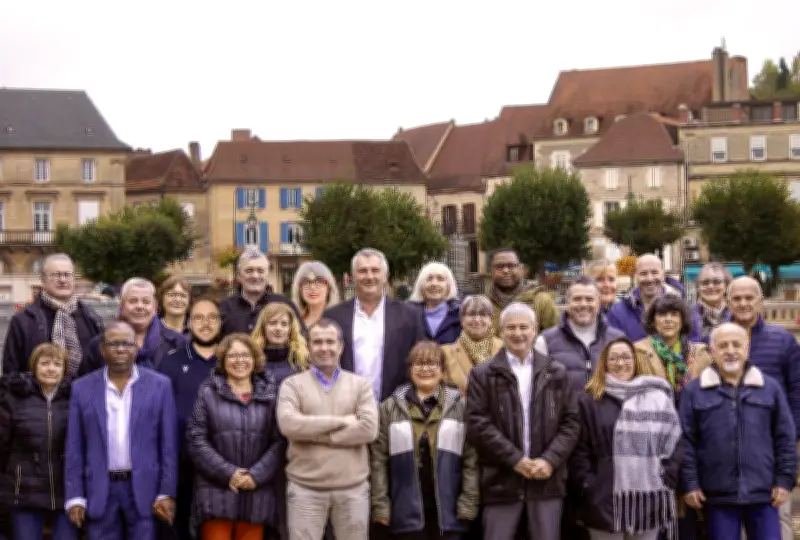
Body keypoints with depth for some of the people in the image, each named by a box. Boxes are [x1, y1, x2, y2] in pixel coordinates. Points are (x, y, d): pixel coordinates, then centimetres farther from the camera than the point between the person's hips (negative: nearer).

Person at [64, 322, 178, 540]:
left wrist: (167, 493, -5)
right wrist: (75, 497, 0)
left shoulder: (159, 385, 1)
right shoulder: (82, 388, 5)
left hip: (145, 490, -1)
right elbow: (74, 448, 5)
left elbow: (168, 445, 1)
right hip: (100, 491, 1)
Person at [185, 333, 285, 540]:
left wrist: (256, 475, -10)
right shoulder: (208, 392, 5)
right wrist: (227, 473, -10)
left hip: (256, 494, 2)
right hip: (216, 492, -2)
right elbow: (196, 439, -2)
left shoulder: (269, 395, 9)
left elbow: (279, 442, 3)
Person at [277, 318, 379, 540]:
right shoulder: (292, 384, 4)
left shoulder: (361, 384, 6)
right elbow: (288, 424, -14)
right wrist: (341, 421, -12)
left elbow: (369, 428, -9)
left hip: (353, 488, 1)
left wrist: (312, 432, -10)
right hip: (305, 488, -1)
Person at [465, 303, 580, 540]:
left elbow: (571, 421, 6)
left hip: (547, 480, 2)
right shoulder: (483, 375, 4)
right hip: (501, 481, -2)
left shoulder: (557, 373, 12)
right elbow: (477, 424, -5)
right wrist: (515, 460, -12)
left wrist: (550, 460, -9)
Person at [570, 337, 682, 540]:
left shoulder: (657, 397, 8)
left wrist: (667, 481, 0)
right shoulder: (590, 400, 4)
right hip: (605, 499, -2)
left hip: (648, 499, 2)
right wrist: (588, 487, -6)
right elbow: (579, 450, 1)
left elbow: (674, 442, 8)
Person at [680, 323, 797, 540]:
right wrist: (690, 484, -4)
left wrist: (785, 480, 2)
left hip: (763, 493, 1)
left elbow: (785, 438, 8)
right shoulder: (694, 391, 3)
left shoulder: (770, 387, 7)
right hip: (717, 494, -1)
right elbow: (686, 441, 1)